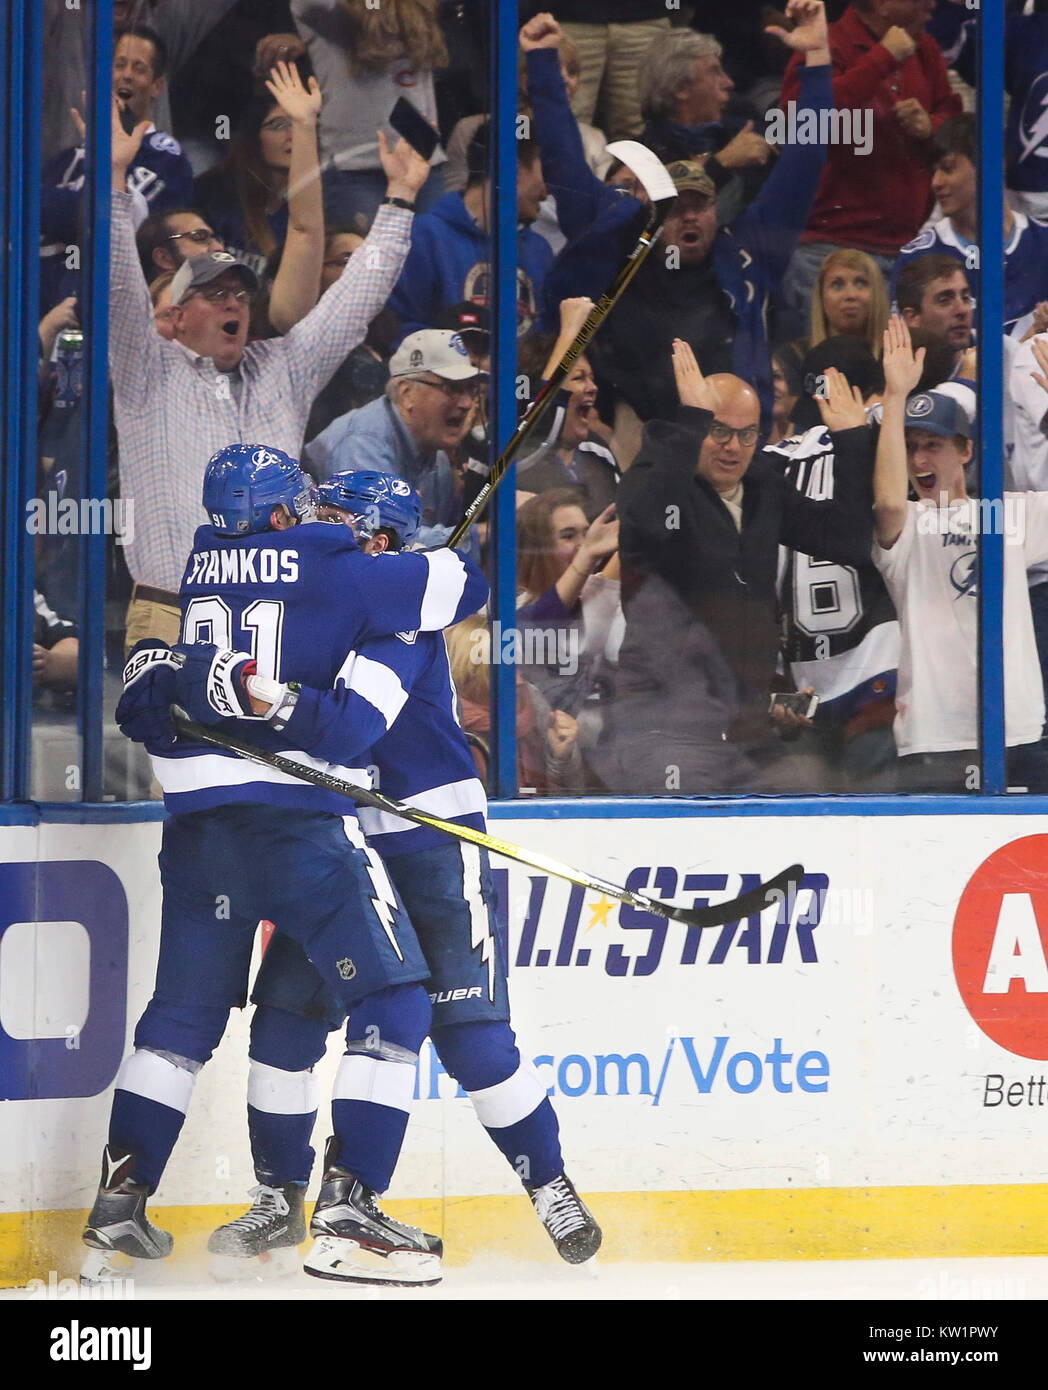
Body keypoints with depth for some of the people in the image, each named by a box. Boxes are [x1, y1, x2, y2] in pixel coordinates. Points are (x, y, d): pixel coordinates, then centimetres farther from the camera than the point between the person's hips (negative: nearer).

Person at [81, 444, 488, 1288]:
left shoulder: (199, 573, 12)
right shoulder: (337, 577, -2)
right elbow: (461, 586, 4)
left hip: (197, 826, 6)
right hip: (298, 821, -6)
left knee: (185, 1011, 18)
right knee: (392, 1003, 2)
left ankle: (118, 1208, 15)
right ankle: (347, 1213, -8)